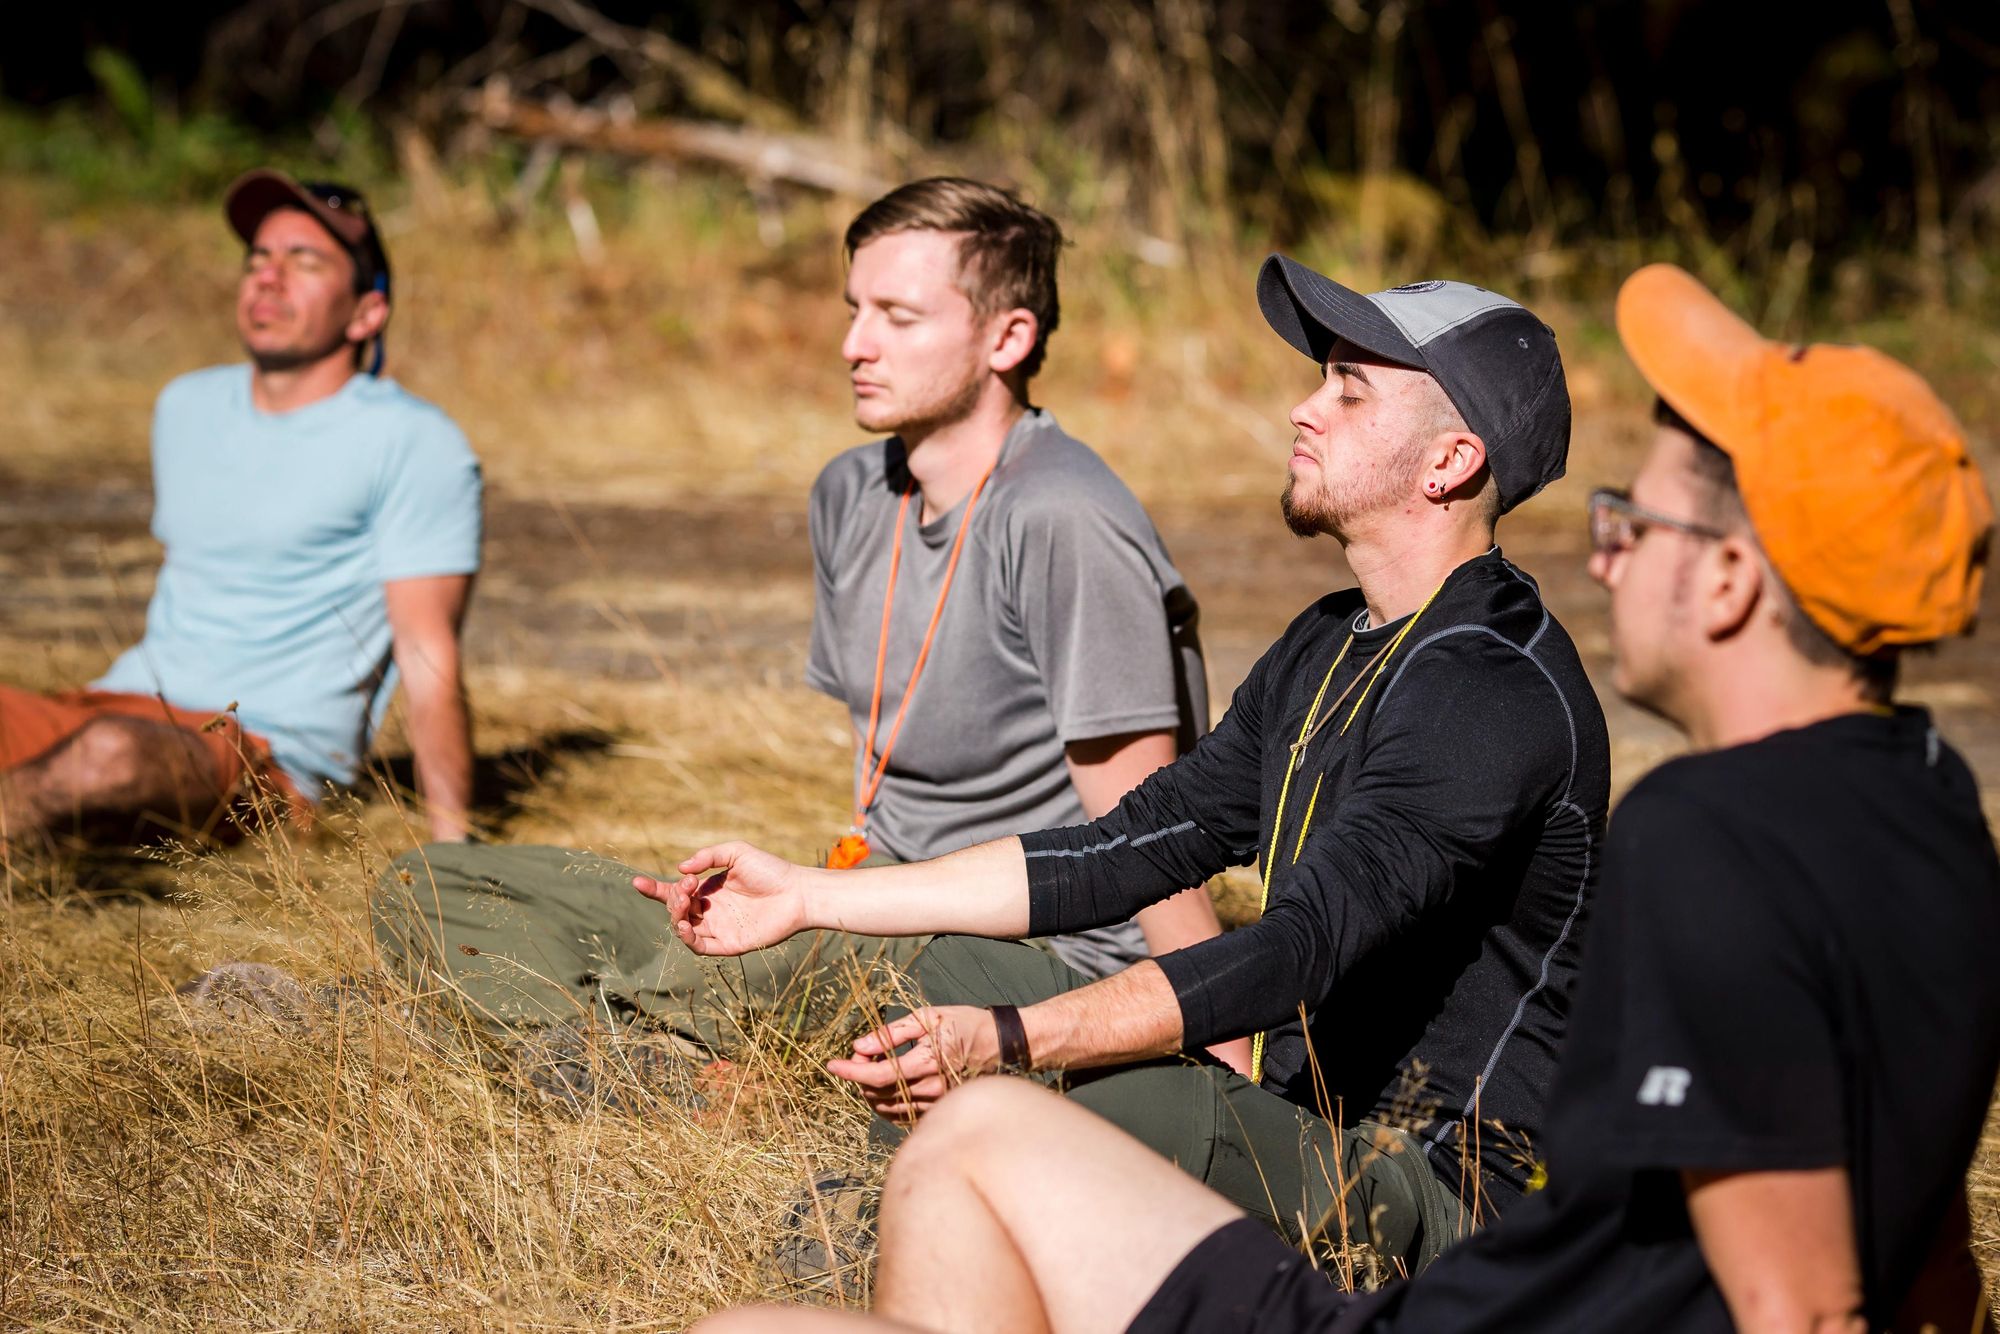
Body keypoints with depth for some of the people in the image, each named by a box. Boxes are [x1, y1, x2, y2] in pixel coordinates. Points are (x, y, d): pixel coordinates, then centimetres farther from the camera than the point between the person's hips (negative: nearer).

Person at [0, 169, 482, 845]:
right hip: (116, 706, 6)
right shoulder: (186, 406, 19)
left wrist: (450, 838, -15)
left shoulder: (412, 442, -3)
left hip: (270, 756, -6)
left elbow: (428, 656, -8)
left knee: (115, 752, -38)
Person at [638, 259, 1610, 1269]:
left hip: (1438, 1183, -10)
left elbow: (1299, 950, -31)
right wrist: (809, 898, 7)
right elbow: (1134, 848, 11)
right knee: (961, 966, 11)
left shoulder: (1497, 694, -20)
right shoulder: (1327, 647, 13)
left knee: (1129, 1095, -35)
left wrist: (1001, 1042, -41)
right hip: (1300, 1113, 10)